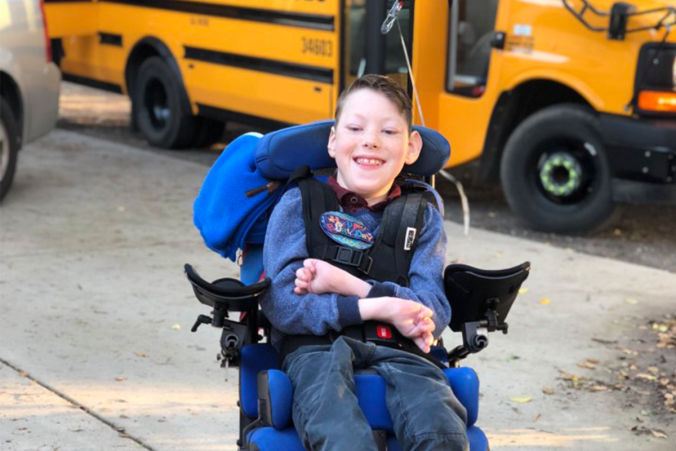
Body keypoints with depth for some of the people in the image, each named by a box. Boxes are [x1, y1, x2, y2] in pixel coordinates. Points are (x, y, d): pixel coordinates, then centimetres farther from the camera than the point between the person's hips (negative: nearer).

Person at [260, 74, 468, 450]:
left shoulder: (423, 218, 16)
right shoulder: (299, 204, 10)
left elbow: (434, 315, 2)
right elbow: (281, 304, -4)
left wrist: (348, 285, -9)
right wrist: (377, 307, -11)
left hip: (396, 350, 2)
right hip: (317, 346, -2)